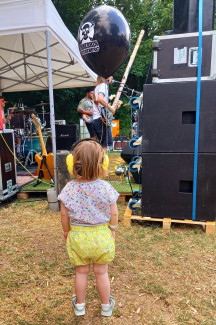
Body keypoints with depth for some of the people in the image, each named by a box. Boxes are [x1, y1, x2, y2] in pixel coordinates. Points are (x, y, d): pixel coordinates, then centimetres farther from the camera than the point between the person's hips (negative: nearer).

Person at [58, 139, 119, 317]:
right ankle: (106, 306, 40)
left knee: (81, 272, 21)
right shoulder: (106, 188, -18)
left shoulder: (69, 188, -16)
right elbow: (114, 213, -9)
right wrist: (113, 229, 9)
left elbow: (64, 215, -7)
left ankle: (79, 305, 42)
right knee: (101, 272, 19)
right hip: (101, 236, 0)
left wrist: (67, 231, 11)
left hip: (77, 236, 1)